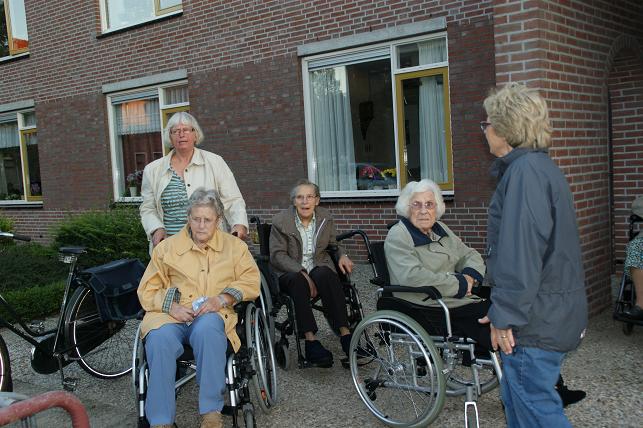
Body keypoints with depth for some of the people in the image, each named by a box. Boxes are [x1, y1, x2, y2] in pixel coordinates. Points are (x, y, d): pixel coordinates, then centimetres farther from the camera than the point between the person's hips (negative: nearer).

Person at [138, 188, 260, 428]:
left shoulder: (234, 246, 17)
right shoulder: (166, 248, 16)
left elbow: (251, 280, 8)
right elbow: (147, 290, 13)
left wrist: (222, 298, -9)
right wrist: (170, 306, -8)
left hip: (212, 316, -1)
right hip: (172, 316, 1)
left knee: (207, 328, -38)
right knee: (160, 339, -34)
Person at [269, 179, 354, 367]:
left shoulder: (325, 217, 8)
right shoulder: (281, 221, -2)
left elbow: (333, 244, 24)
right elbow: (277, 255, -7)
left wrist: (342, 255, 0)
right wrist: (302, 273, -19)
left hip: (319, 268, 2)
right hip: (289, 273, -2)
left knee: (325, 275, -34)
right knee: (298, 281, -37)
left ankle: (345, 334, -37)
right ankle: (310, 340, -40)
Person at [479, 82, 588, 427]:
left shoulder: (525, 171, -18)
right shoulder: (541, 167, 15)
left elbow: (521, 249, -25)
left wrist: (505, 315, -21)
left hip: (537, 320, -10)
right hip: (554, 312, 10)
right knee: (515, 396, 20)